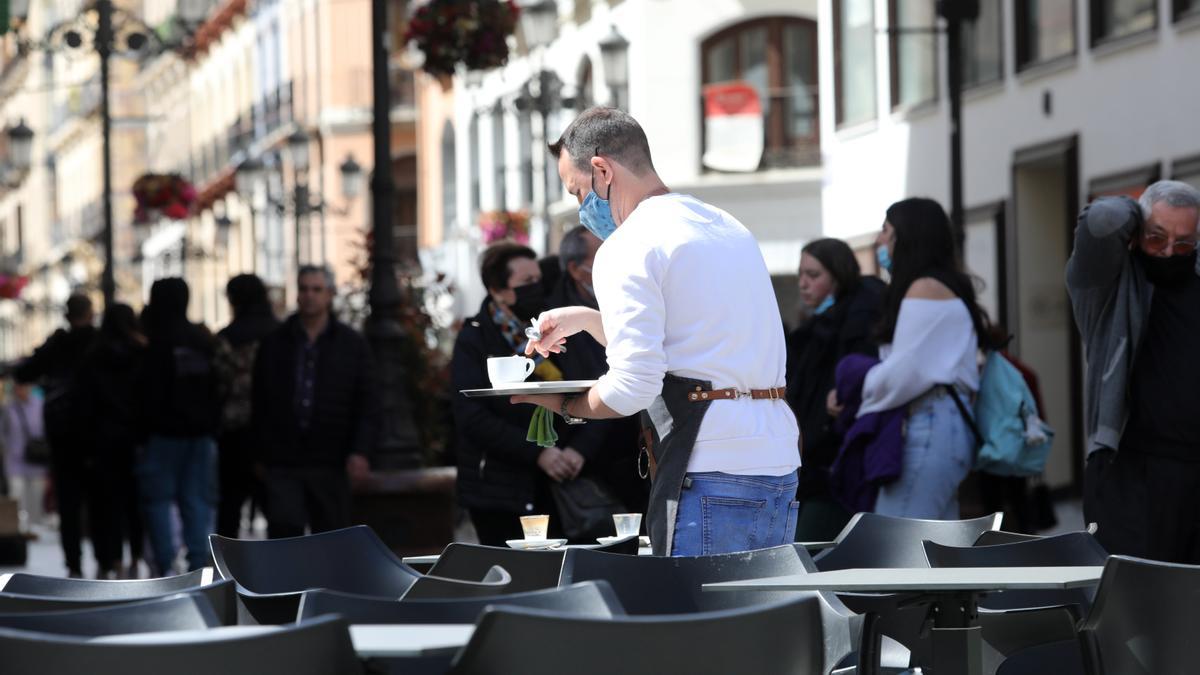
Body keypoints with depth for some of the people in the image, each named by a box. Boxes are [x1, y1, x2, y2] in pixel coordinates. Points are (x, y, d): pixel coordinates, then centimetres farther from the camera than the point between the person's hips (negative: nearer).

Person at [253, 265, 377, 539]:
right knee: (284, 527, -13)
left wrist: (360, 451, -10)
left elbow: (367, 404, 2)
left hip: (330, 465, 0)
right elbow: (259, 402, 12)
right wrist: (263, 453, 8)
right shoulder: (274, 343, 8)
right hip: (283, 463, 0)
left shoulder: (352, 344, 6)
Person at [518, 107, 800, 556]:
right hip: (779, 466, 8)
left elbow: (633, 388, -15)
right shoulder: (728, 228, 21)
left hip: (710, 475, -8)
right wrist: (586, 318, 32)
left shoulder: (627, 247, -7)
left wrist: (565, 407, 2)